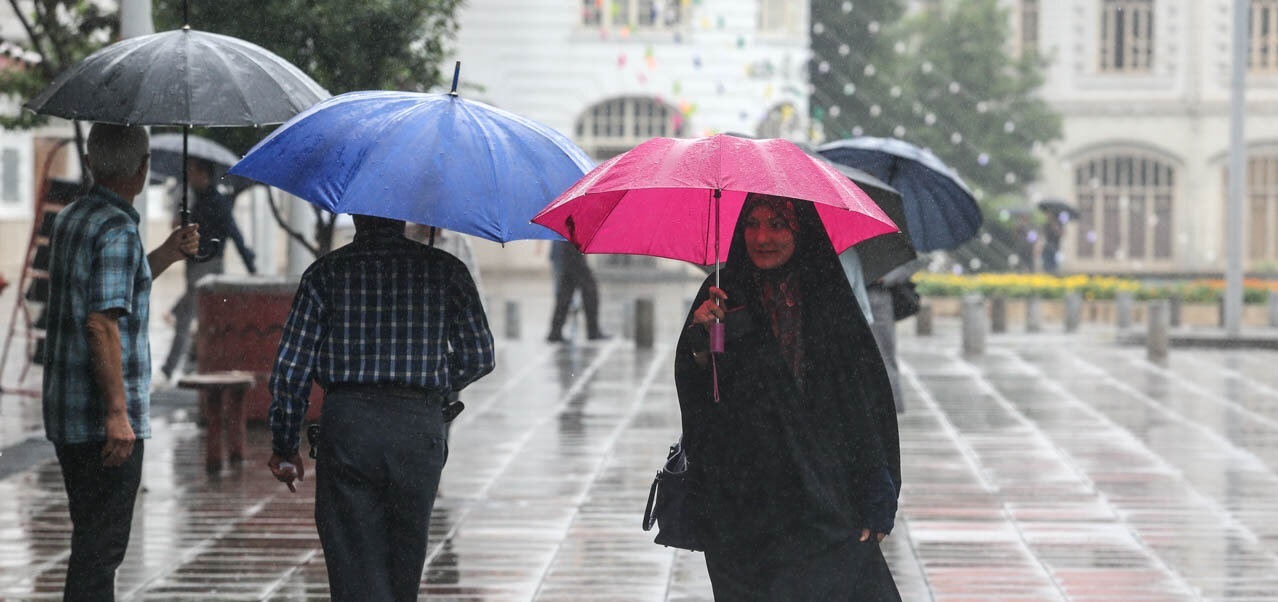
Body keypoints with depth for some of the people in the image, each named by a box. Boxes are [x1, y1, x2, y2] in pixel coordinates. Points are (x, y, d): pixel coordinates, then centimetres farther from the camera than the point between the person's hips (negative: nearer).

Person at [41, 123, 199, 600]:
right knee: (100, 547, -6)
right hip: (104, 418, -9)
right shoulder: (118, 229, -16)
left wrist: (166, 255, 22)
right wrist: (118, 414, -23)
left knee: (93, 539, 17)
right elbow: (102, 323, -23)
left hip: (65, 413, 9)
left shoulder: (69, 219, 13)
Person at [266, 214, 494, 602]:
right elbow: (479, 356, 5)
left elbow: (290, 368, 1)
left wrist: (284, 447, 10)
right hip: (420, 430, 1)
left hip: (346, 426, -1)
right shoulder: (446, 270, 4)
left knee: (354, 569, 0)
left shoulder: (325, 273, 3)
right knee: (404, 564, 15)